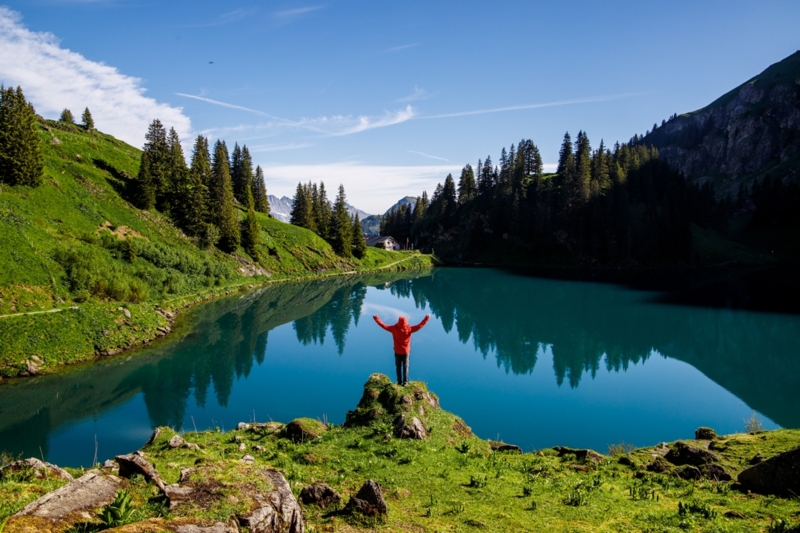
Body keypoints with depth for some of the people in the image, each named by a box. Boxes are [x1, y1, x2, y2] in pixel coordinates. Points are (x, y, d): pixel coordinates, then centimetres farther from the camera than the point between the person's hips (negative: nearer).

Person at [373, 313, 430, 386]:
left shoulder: (394, 328, -17)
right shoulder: (409, 329, -17)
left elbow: (383, 325, -12)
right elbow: (420, 325, -12)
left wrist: (376, 318, -1)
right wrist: (427, 318, -2)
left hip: (397, 352, 0)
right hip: (406, 351, 0)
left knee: (398, 367, 12)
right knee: (405, 367, 10)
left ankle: (400, 382, 15)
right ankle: (405, 382, 11)